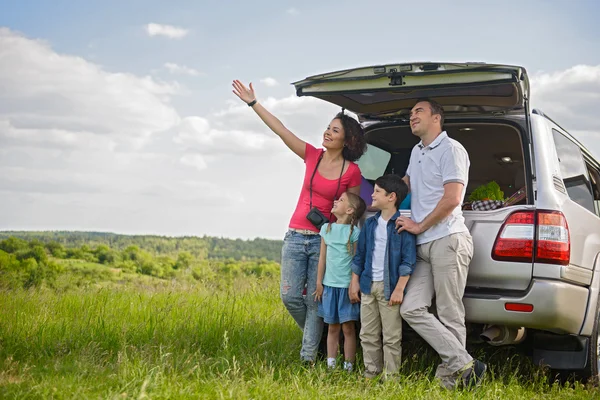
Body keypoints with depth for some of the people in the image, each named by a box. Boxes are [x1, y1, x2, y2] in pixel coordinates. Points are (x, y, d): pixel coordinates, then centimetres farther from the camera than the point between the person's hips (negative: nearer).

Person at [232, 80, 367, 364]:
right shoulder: (313, 156, 3)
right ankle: (315, 334, 26)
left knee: (315, 300, -2)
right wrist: (252, 102, -2)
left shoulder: (352, 172, -4)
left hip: (325, 241, -3)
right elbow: (281, 130, 0)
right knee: (290, 296, 0)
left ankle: (308, 357, 5)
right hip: (296, 237, 3)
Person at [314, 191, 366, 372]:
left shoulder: (354, 231, -7)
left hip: (347, 285, -4)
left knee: (348, 328, 1)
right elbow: (322, 257, 10)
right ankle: (330, 366, 14)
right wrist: (319, 283, 8)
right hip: (330, 285, 4)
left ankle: (348, 367, 6)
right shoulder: (327, 228, 7)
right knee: (333, 327, 10)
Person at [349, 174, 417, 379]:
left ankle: (391, 375, 9)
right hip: (368, 285, 6)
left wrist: (399, 289, -15)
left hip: (389, 287, -6)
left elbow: (408, 260, -11)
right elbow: (359, 255, 16)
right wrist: (354, 282, 11)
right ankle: (371, 372, 21)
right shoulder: (370, 224, 10)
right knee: (368, 334, 11)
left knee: (391, 336, 1)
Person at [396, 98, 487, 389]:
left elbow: (452, 198, -13)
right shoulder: (416, 152, 22)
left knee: (449, 316, -7)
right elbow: (407, 183, 42)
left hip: (448, 241, -8)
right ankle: (463, 364, -4)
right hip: (424, 246, 8)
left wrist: (419, 226, -6)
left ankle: (450, 374, -1)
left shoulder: (451, 149, -3)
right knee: (412, 309, -5)